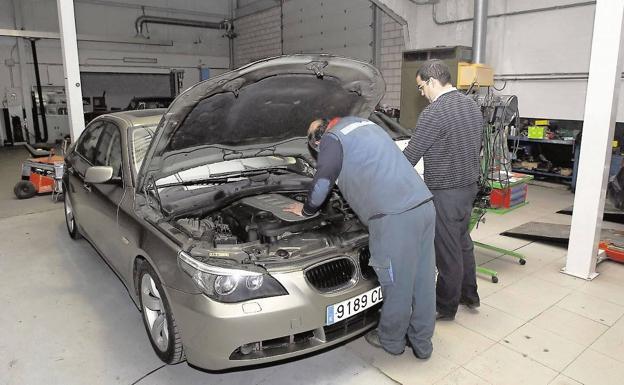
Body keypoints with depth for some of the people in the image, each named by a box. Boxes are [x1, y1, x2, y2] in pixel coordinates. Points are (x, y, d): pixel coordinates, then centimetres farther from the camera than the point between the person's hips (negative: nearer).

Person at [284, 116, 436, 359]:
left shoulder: (332, 140, 1)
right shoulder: (364, 123, 26)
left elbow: (322, 183, 5)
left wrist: (306, 210, 24)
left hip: (394, 216, -8)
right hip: (424, 204, 9)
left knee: (397, 284, 10)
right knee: (423, 281, 16)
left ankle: (391, 341, 31)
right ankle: (422, 343, 33)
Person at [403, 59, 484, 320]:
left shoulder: (434, 113, -19)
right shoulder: (472, 106, 9)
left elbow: (410, 155, -16)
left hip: (445, 193, -9)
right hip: (469, 186, 9)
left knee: (447, 250, 3)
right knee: (463, 242, 22)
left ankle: (446, 307, 19)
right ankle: (469, 295, 37)